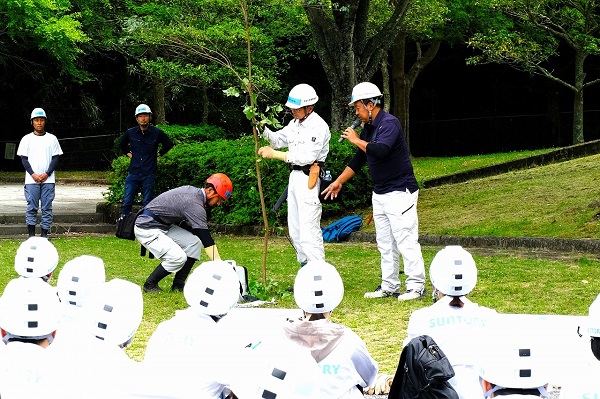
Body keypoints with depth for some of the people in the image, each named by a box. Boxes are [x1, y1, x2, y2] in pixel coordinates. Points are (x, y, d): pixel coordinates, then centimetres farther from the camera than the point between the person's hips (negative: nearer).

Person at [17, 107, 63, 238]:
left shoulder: (52, 139, 9)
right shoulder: (27, 139, 8)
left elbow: (55, 158, 5)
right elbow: (24, 159, 4)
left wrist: (47, 174, -8)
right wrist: (33, 175, -9)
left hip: (48, 179, 0)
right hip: (31, 180, 0)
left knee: (47, 208, 0)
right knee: (32, 208, -1)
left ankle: (44, 235, 3)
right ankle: (31, 235, 2)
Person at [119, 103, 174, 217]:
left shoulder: (157, 133, -3)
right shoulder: (130, 133, 2)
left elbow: (169, 144, 15)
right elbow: (122, 144, 25)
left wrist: (159, 153, 11)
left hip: (149, 174, -1)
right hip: (133, 173, 1)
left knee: (147, 203, 3)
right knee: (127, 202, -3)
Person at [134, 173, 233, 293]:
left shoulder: (193, 191, 2)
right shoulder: (194, 204, -27)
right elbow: (207, 240, -31)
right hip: (146, 228, -10)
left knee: (194, 242, 2)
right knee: (178, 257, -23)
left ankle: (178, 285, 5)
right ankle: (150, 285, -3)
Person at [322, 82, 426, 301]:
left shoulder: (389, 123, -16)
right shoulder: (369, 127, 12)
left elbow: (380, 150, -32)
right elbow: (359, 159, 21)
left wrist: (356, 140, -18)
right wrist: (338, 182, 23)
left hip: (400, 192, -10)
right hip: (380, 193, 10)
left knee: (406, 240, -9)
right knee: (385, 243, 11)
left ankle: (416, 286, -5)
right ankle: (389, 285, 17)